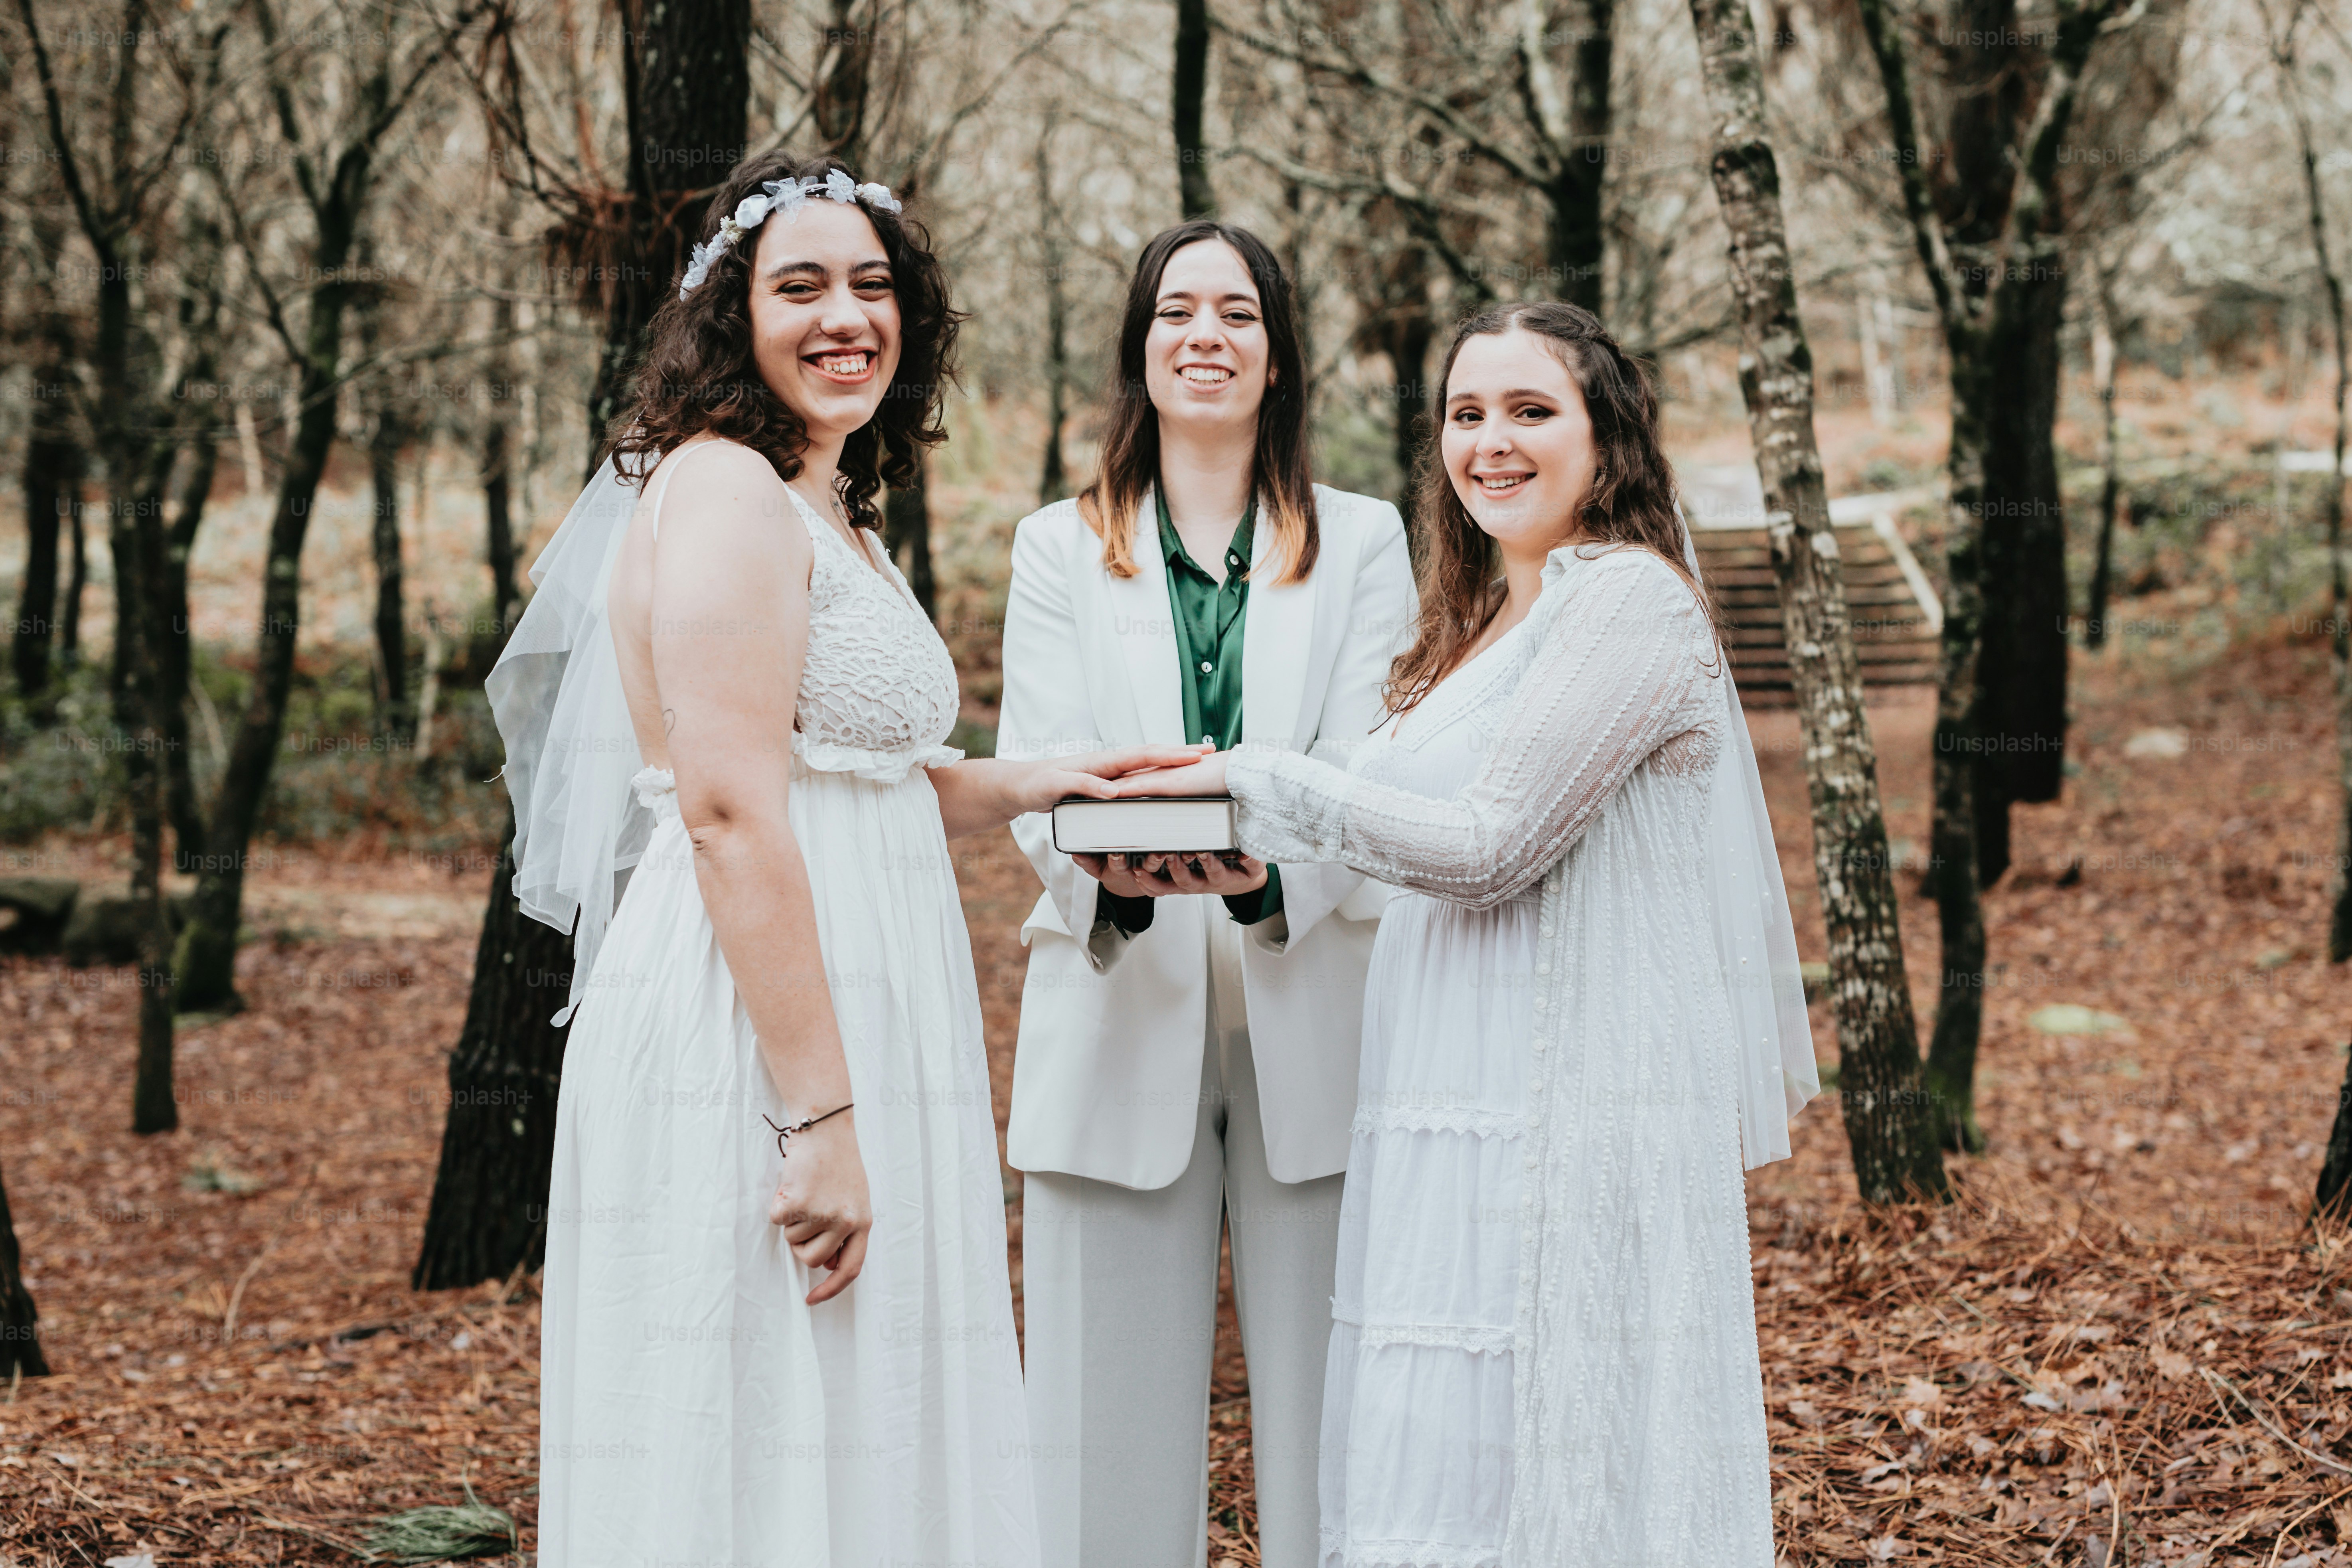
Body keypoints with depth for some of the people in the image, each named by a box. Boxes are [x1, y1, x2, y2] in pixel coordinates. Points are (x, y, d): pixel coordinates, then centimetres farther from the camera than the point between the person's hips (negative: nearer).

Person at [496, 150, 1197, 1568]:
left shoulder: (831, 514, 20)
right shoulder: (724, 492, -11)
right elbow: (731, 813, -20)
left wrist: (1027, 785, 16)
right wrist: (819, 1114, -23)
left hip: (860, 1011, 10)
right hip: (750, 1036, -10)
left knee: (871, 1445, 13)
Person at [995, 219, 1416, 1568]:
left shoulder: (1363, 543, 11)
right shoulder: (1060, 549, 13)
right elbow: (1036, 773, 0)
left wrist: (1267, 875, -25)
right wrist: (1111, 872, -24)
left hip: (1312, 1019, 0)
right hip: (1122, 1019, 1)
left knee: (1326, 1407, -1)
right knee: (1118, 1418, 0)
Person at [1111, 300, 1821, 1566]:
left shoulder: (1628, 595, -9)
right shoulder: (1488, 618, 19)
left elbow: (1493, 842, -15)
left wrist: (1252, 784, -11)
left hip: (1570, 1115, -9)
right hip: (1463, 1106, 9)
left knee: (1540, 1466, -6)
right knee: (1439, 1463, 8)